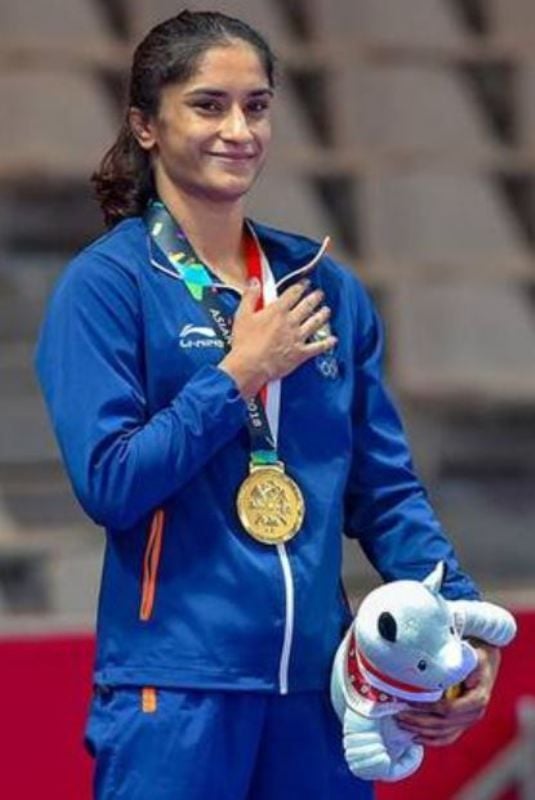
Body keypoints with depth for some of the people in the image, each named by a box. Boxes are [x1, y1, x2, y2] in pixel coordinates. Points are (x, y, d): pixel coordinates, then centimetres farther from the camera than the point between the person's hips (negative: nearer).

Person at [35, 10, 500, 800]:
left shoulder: (327, 287, 10)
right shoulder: (107, 285, -4)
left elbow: (386, 489, 11)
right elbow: (107, 483, -13)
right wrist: (239, 374, -11)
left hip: (316, 686, 5)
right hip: (176, 695, -5)